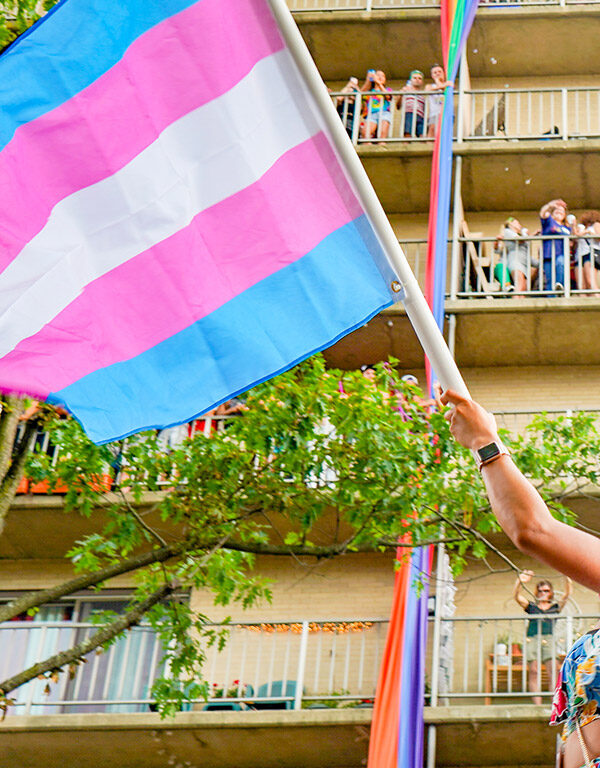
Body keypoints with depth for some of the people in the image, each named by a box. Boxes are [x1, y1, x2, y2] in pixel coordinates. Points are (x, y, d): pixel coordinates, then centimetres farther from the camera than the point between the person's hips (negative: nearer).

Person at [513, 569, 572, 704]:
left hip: (548, 640, 0)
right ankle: (537, 704, -7)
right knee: (534, 672, -6)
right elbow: (516, 596, 5)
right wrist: (519, 582, -10)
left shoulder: (555, 607, 19)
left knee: (552, 673, -11)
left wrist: (567, 580, -7)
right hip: (533, 640, 0)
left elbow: (566, 595, 8)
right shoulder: (531, 606, 17)